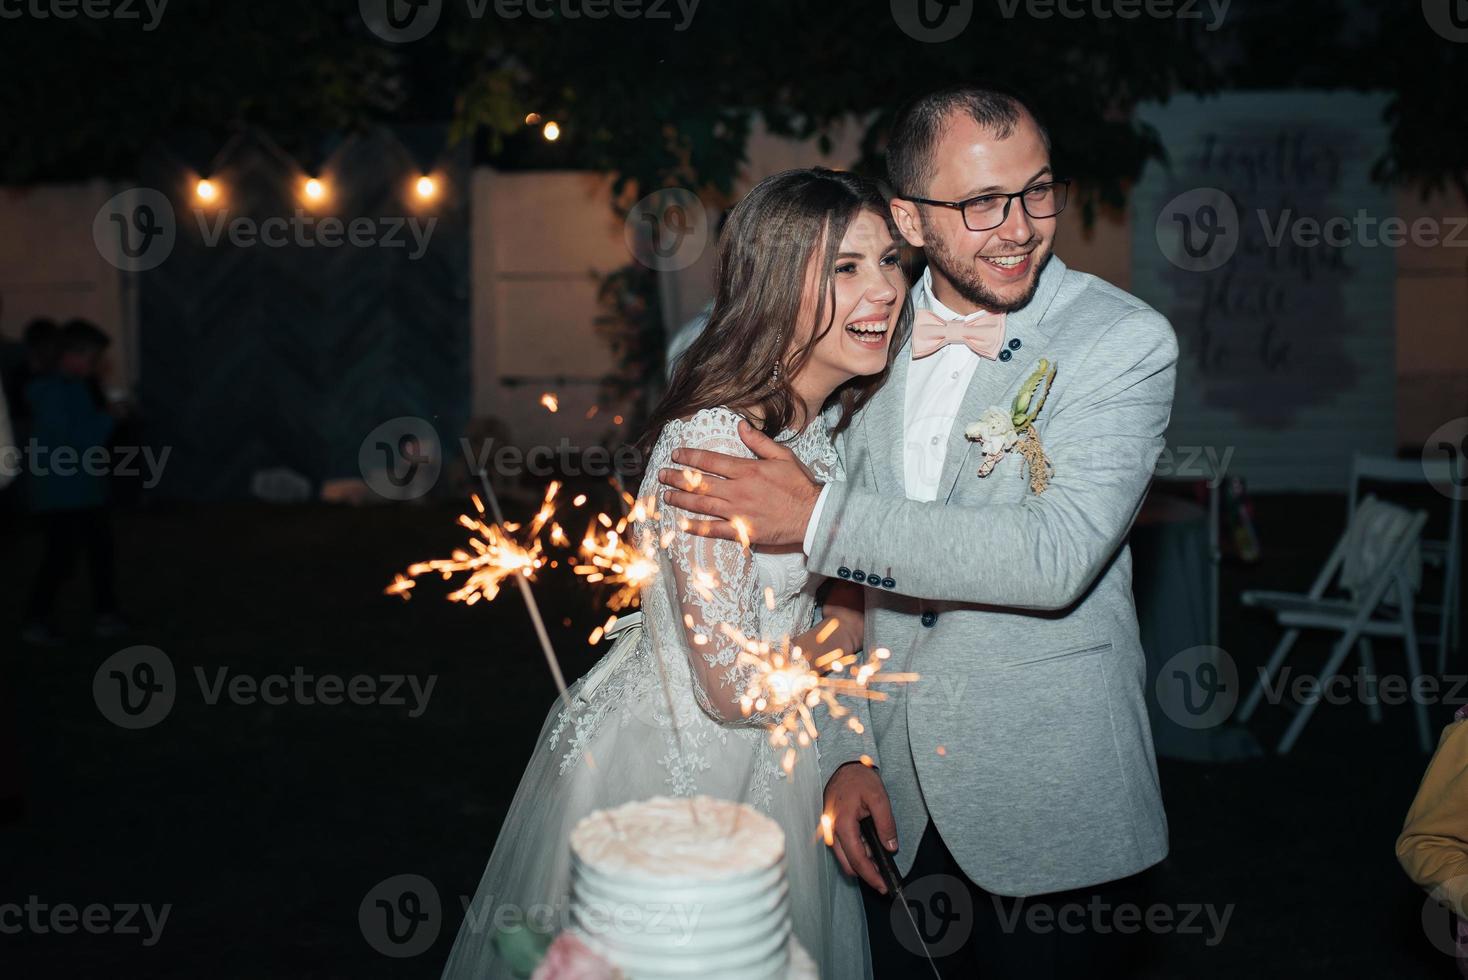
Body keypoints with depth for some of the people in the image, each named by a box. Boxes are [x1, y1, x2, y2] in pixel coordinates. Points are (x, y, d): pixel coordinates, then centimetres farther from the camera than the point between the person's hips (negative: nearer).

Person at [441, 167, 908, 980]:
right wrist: (852, 623, -11)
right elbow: (733, 688, -26)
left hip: (765, 764, 8)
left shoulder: (824, 420, -1)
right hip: (666, 772, -8)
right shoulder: (712, 440, -28)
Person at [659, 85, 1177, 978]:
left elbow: (1057, 553, -24)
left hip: (1049, 805, -4)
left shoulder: (1126, 343, -11)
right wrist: (846, 752, 1)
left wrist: (821, 518, -24)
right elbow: (845, 582, 8)